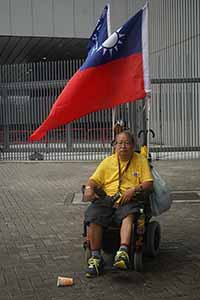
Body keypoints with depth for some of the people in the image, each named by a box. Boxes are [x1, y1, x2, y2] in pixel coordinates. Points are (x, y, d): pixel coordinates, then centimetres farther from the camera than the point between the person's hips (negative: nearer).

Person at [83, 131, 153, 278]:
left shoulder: (141, 160, 12)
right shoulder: (108, 161, 19)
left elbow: (148, 183, 3)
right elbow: (94, 179, 15)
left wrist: (134, 189, -15)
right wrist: (89, 188, -8)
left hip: (128, 200, -2)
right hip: (107, 198, 2)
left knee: (128, 215, -37)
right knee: (93, 216, -27)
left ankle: (123, 252, -49)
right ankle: (96, 258, -23)